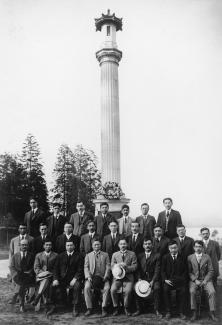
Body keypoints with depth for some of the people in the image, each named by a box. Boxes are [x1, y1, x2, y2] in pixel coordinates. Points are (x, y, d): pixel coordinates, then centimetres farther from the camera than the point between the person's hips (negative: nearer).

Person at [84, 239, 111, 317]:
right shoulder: (88, 255, 18)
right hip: (91, 277, 1)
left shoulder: (105, 255, 17)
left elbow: (108, 266, 7)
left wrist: (105, 276, -8)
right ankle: (89, 308, -15)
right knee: (87, 288, -28)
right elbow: (86, 267, 9)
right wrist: (88, 276, -8)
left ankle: (104, 308, -17)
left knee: (107, 288, -28)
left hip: (102, 277, 0)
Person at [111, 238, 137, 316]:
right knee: (113, 290, -25)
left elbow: (135, 266, 4)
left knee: (128, 291, -28)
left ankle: (126, 308, -3)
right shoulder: (115, 254, 17)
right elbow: (112, 266, 8)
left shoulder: (132, 254, 11)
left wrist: (126, 267, -13)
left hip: (128, 277, -1)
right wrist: (119, 265, -11)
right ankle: (115, 307, -3)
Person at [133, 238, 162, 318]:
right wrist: (139, 278, -10)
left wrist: (153, 281, -16)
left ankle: (157, 310, -16)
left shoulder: (157, 255, 5)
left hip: (153, 278, -2)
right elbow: (138, 269, 8)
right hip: (142, 278, 3)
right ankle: (138, 309, -7)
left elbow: (157, 270, -4)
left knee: (156, 288, -31)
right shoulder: (140, 256, 14)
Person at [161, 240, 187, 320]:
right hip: (168, 280, 0)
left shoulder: (182, 257, 8)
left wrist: (182, 279, -6)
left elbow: (185, 270, 9)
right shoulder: (165, 257, 8)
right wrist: (165, 279, -8)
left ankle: (181, 312, -10)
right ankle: (168, 312, -12)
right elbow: (162, 270, 7)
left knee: (182, 290, -28)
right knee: (165, 289, -27)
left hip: (179, 280, 0)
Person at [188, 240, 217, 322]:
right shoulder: (190, 258, 2)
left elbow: (211, 271, 2)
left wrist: (205, 280, -10)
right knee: (192, 291, -28)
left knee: (212, 292, -25)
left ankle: (212, 312, -11)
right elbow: (189, 272, 2)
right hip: (194, 280, -1)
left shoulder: (207, 257, 3)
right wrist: (195, 280, -12)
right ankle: (194, 313, -17)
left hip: (206, 279, 1)